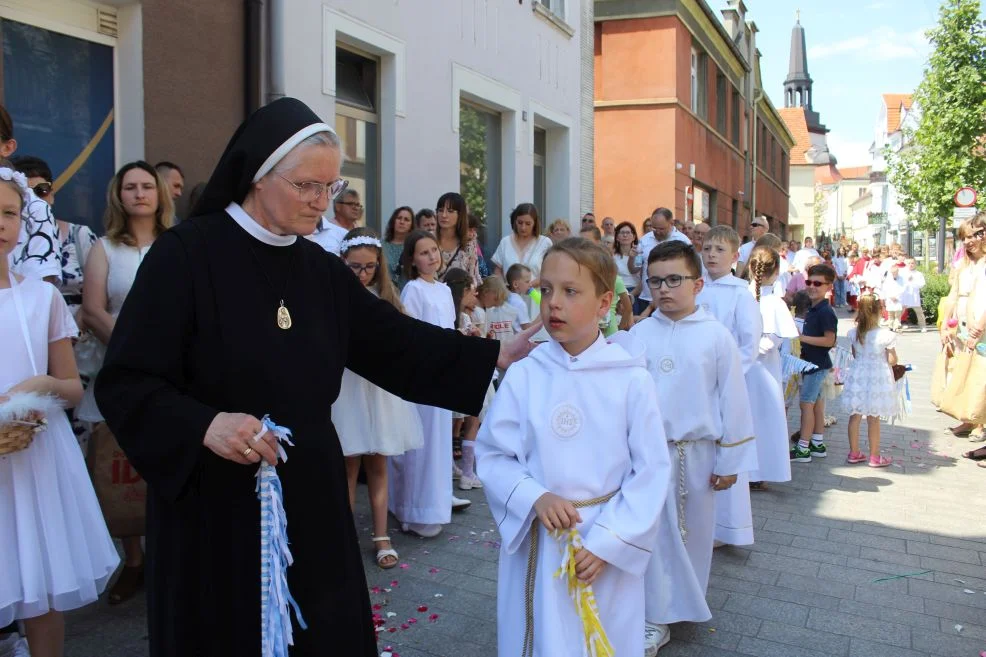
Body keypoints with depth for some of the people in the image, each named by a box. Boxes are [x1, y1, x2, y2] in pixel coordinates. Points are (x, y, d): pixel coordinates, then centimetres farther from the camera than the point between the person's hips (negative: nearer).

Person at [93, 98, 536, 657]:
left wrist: (495, 357, 2)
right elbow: (125, 384, -13)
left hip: (311, 499, 5)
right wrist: (203, 425, -29)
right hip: (216, 507, -4)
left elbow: (396, 341, 7)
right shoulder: (186, 253, -12)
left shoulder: (321, 268, 6)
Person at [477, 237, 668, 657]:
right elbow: (492, 455, -1)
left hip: (609, 550, 0)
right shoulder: (523, 376, -7)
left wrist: (607, 542, -11)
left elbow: (651, 470, -6)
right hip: (536, 547, 1)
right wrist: (534, 497, -18)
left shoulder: (632, 380, -9)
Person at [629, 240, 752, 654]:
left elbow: (733, 399, -3)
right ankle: (655, 619, 19)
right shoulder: (639, 335, -4)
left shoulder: (716, 336, -7)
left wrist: (730, 460, -1)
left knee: (694, 532, 16)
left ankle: (687, 603, 39)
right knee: (655, 534, 6)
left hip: (698, 452, 0)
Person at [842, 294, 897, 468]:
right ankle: (874, 457, 15)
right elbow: (892, 360, -11)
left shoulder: (854, 333, -5)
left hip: (858, 375, 3)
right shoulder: (886, 335, -17)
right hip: (877, 378, -3)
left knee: (855, 416, 12)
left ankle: (854, 453, 22)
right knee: (874, 419, 5)